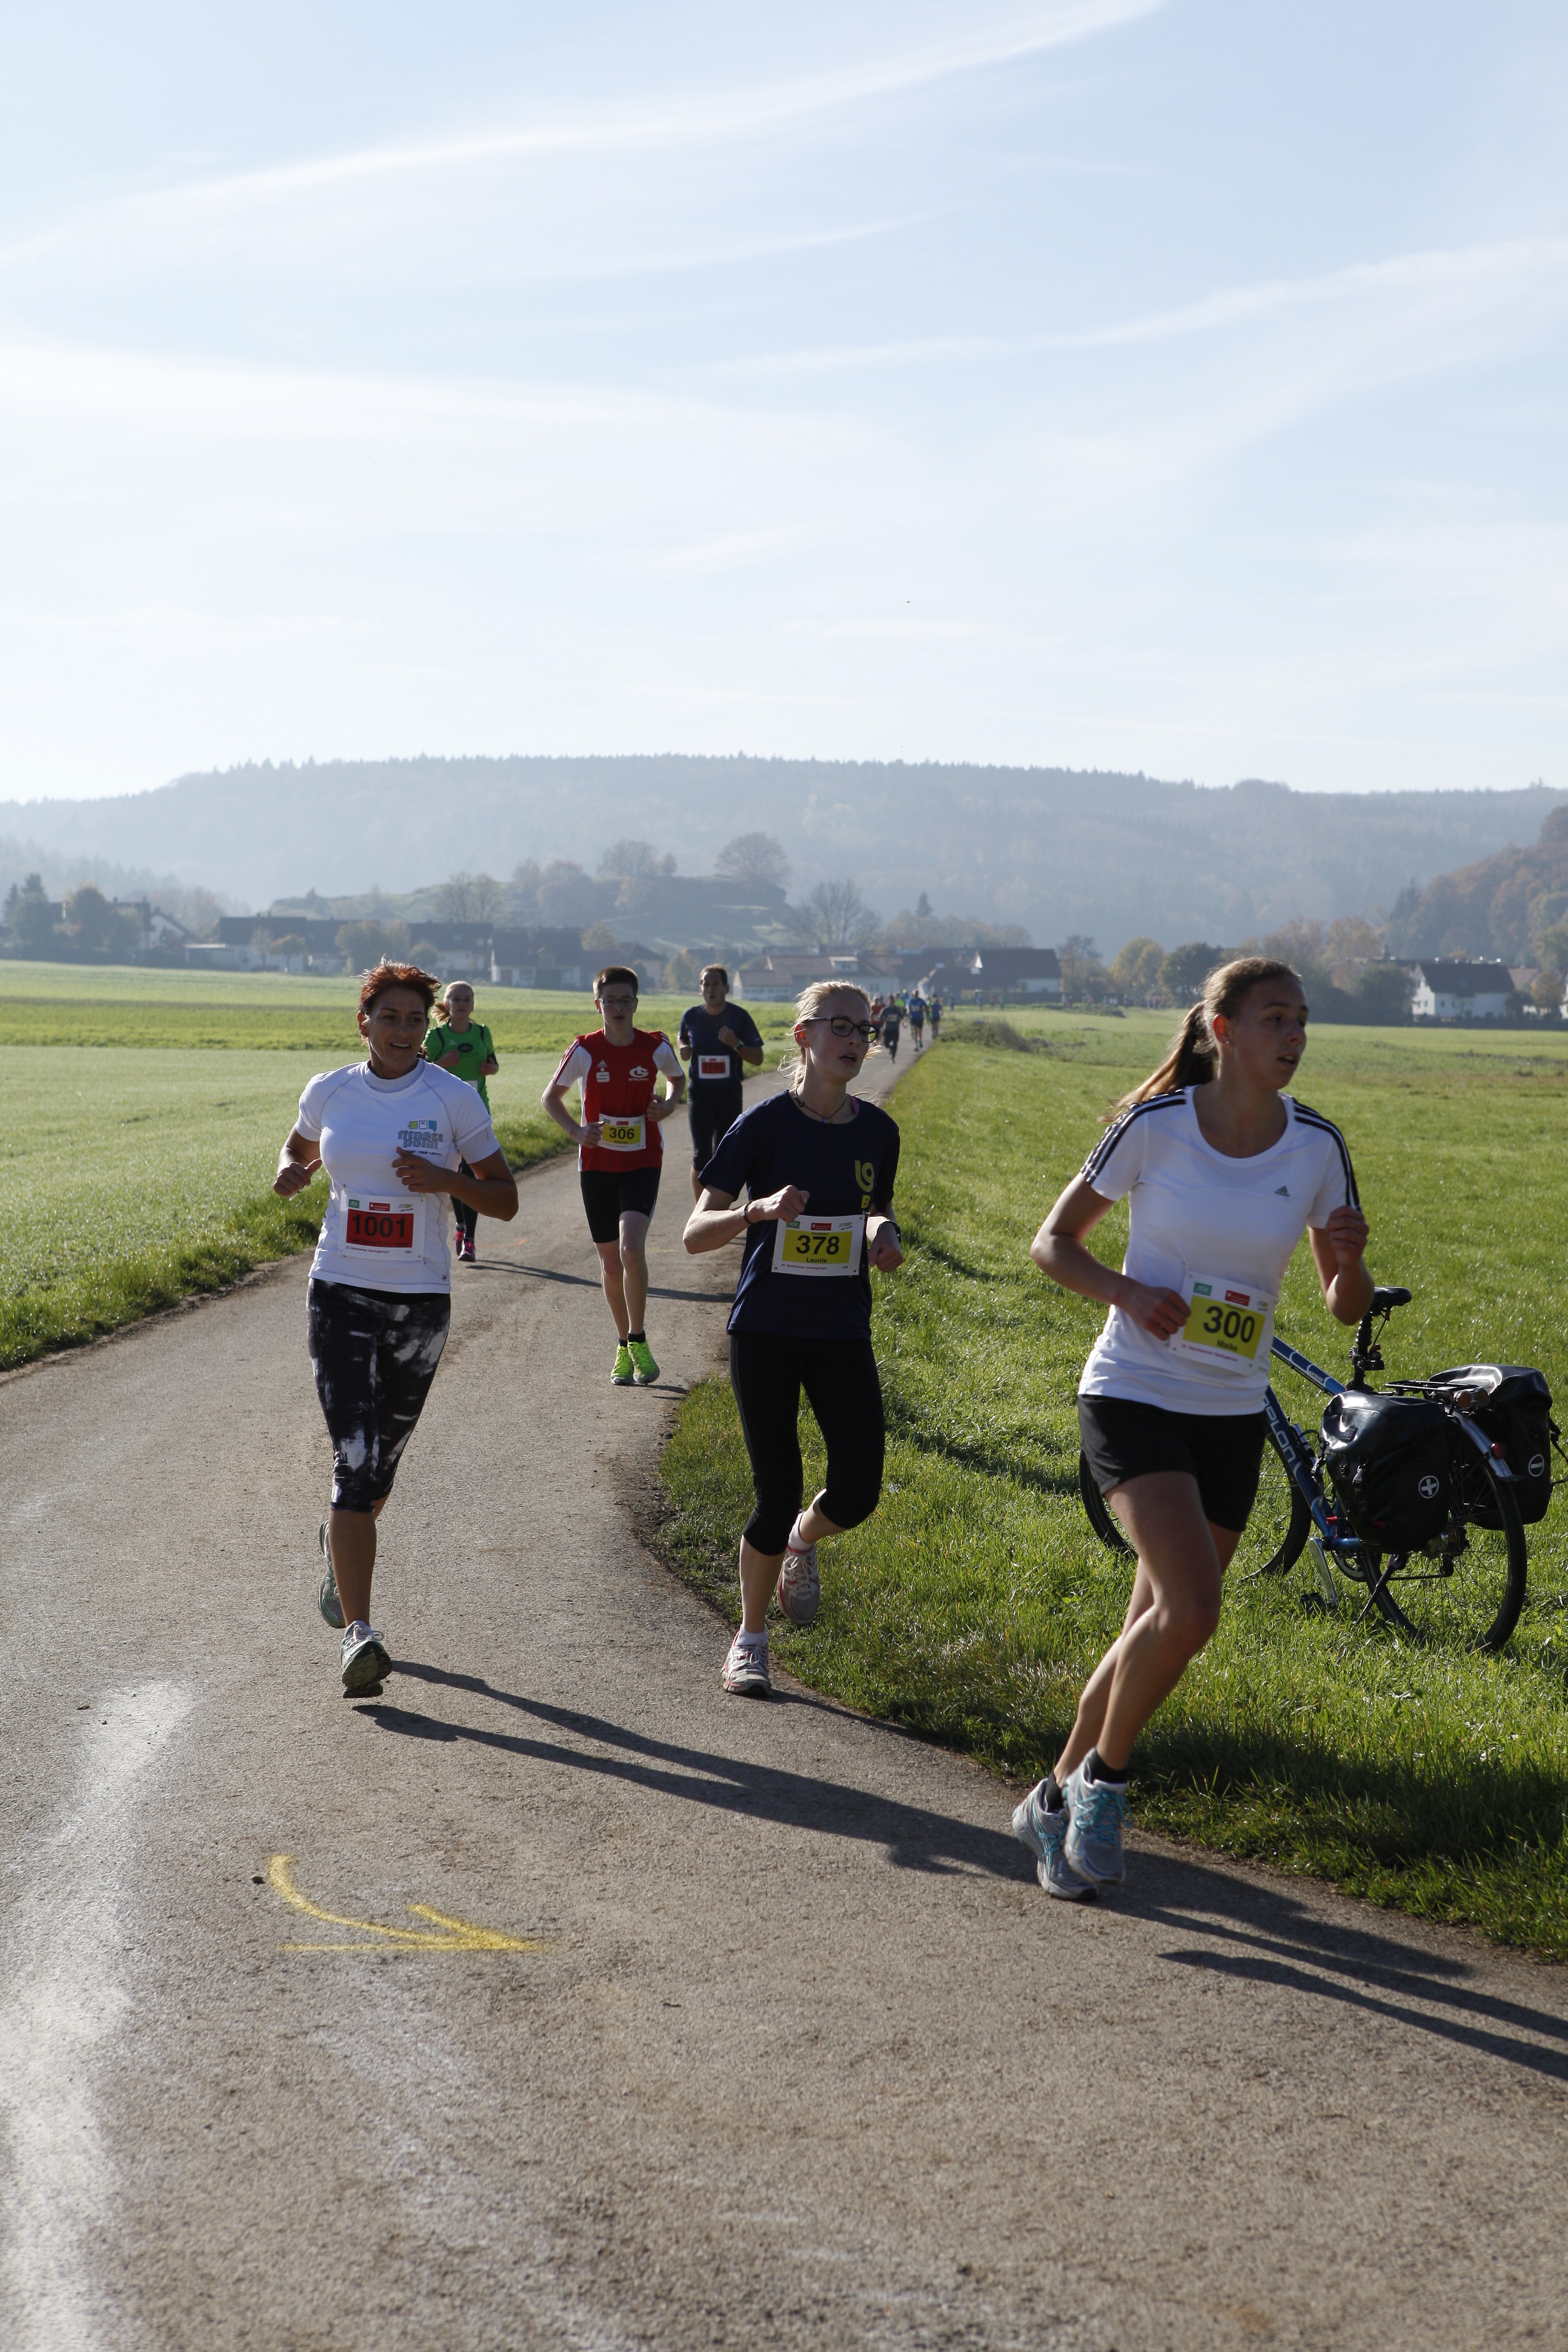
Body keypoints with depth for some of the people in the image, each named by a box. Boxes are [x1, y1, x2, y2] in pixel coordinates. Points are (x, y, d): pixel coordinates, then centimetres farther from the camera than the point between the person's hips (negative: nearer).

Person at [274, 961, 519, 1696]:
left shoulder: (454, 1098, -4)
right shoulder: (329, 1092, 2)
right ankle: (357, 1634, -17)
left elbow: (505, 1200, 0)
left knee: (382, 1460, 15)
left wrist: (446, 1180, -19)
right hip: (341, 1294, 0)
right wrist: (291, 1171, 0)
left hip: (421, 1299, 1)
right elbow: (300, 1146, 24)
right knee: (355, 1459, -13)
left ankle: (339, 1546, 50)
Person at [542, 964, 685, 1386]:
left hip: (643, 1162, -1)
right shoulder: (585, 1050, -5)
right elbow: (551, 1096, 7)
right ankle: (624, 1347, 25)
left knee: (632, 1248, -22)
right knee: (610, 1261, 7)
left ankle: (639, 1341, -6)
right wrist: (576, 1131, -9)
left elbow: (678, 1078, 18)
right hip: (597, 1163, 1)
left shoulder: (656, 1047, -4)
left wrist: (670, 1104, -3)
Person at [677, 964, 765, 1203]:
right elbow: (681, 1037, 24)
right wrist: (682, 1048, 0)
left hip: (730, 1094, 0)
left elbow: (758, 1059, -3)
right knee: (701, 1156, -11)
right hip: (700, 1093, 0)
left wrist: (736, 1044, -21)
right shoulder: (691, 1016, 1)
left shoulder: (739, 1017, -4)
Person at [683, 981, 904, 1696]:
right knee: (777, 1493, -3)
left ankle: (802, 1541, 28)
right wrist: (761, 1209, -29)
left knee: (858, 1489, -8)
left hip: (843, 1334, 4)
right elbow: (695, 1234, -11)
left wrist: (883, 1236, -5)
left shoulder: (877, 1131, 4)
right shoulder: (764, 1124, -9)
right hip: (765, 1332, -3)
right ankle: (750, 1638, 18)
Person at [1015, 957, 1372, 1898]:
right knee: (1191, 1609, -22)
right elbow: (1054, 1241, 1)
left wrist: (1351, 1263, -18)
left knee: (1160, 1629, 9)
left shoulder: (1316, 1146, -3)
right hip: (1134, 1394, -4)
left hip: (1232, 1416, 4)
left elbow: (1347, 1308, 4)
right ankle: (1103, 1776, 3)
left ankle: (1059, 1798, 29)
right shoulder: (1156, 1126, -11)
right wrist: (1128, 1293, -17)